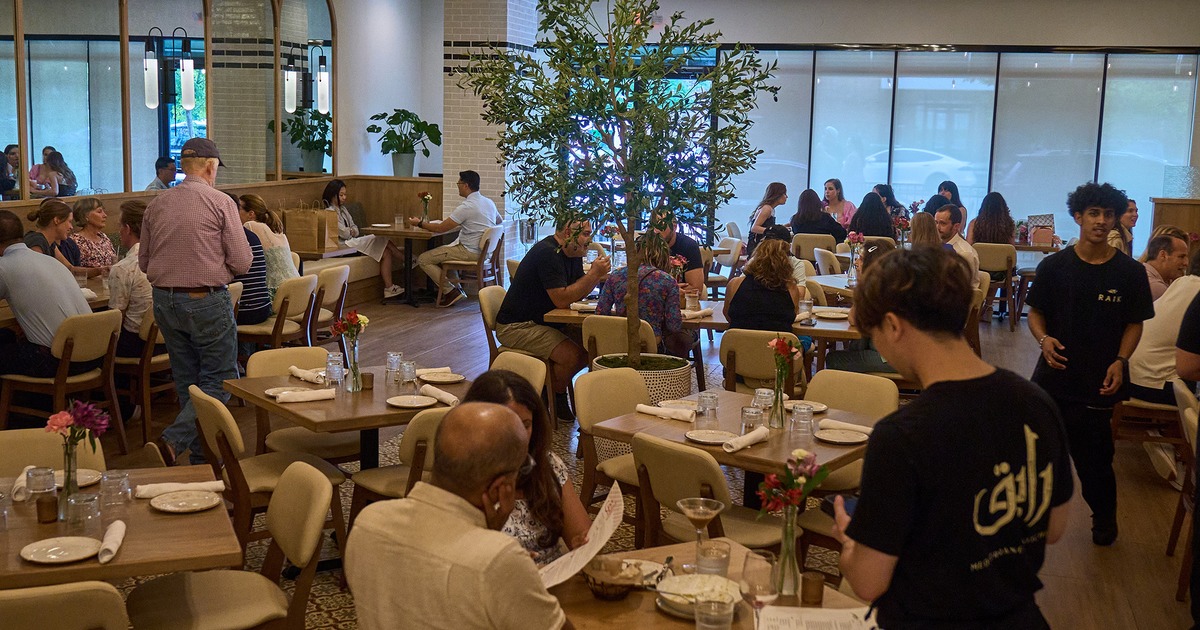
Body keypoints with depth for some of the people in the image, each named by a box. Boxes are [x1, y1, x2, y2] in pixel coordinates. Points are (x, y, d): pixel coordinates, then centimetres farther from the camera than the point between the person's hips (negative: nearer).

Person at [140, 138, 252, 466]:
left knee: (187, 381, 14)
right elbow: (242, 262, -11)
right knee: (219, 380, 3)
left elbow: (144, 262, 11)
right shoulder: (221, 202, -9)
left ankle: (203, 457, 21)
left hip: (165, 301, 6)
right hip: (207, 300, -6)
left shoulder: (156, 205, 5)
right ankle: (173, 441, -14)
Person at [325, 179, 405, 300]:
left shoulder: (343, 209, 21)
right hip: (345, 245, -9)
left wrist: (352, 231, -5)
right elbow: (344, 233, -13)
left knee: (385, 252, -15)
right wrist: (351, 232, 8)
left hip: (353, 240, 9)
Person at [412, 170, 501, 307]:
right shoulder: (489, 203, 6)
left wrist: (420, 223, 1)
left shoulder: (466, 207, -19)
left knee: (423, 259, -4)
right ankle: (457, 288, 23)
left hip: (470, 252, -9)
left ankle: (450, 291, -1)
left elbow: (440, 228, -15)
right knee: (442, 251, 32)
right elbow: (501, 221, 25)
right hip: (484, 251, 9)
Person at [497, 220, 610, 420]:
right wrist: (593, 274, -23)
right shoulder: (547, 253, -22)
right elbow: (562, 300, -26)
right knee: (572, 355, -25)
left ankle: (552, 386, 11)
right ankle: (557, 400, 1)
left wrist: (596, 274, -10)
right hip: (515, 326, -10)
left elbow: (576, 294, 7)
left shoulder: (573, 253, 9)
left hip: (543, 322, 10)